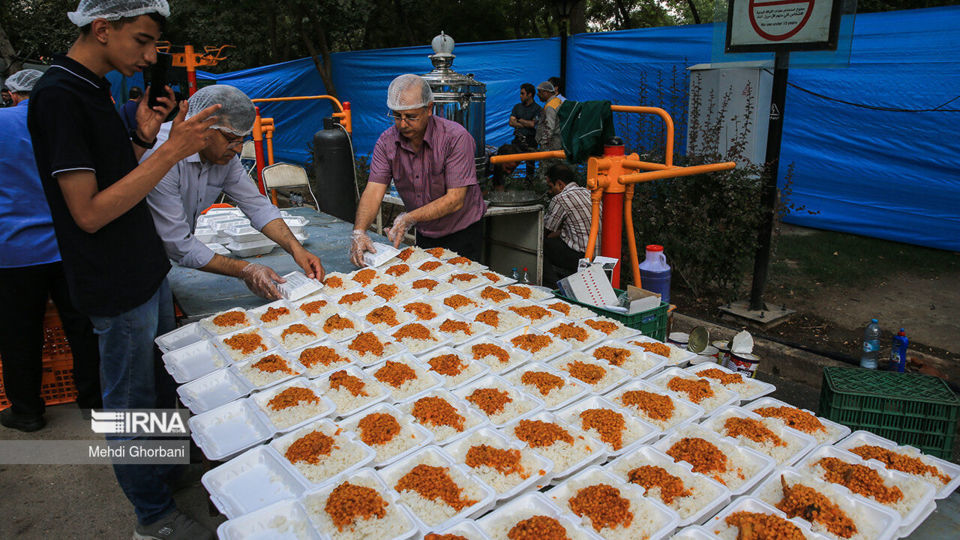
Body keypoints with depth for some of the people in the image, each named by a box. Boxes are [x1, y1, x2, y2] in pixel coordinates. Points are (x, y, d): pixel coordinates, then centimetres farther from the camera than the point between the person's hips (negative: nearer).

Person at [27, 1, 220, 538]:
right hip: (116, 286, -9)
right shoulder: (58, 97, -19)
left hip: (146, 268, 9)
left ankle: (166, 467, 43)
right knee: (132, 401, 7)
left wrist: (143, 136, -3)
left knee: (161, 383, 22)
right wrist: (171, 150, -26)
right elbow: (90, 212, -23)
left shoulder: (94, 89, 9)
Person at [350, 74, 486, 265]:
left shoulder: (456, 137, -22)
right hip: (424, 235, 4)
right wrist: (359, 231, -33)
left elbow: (455, 199, -26)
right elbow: (374, 190, -16)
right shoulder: (386, 142, -8)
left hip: (463, 235, -4)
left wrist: (409, 218, -35)